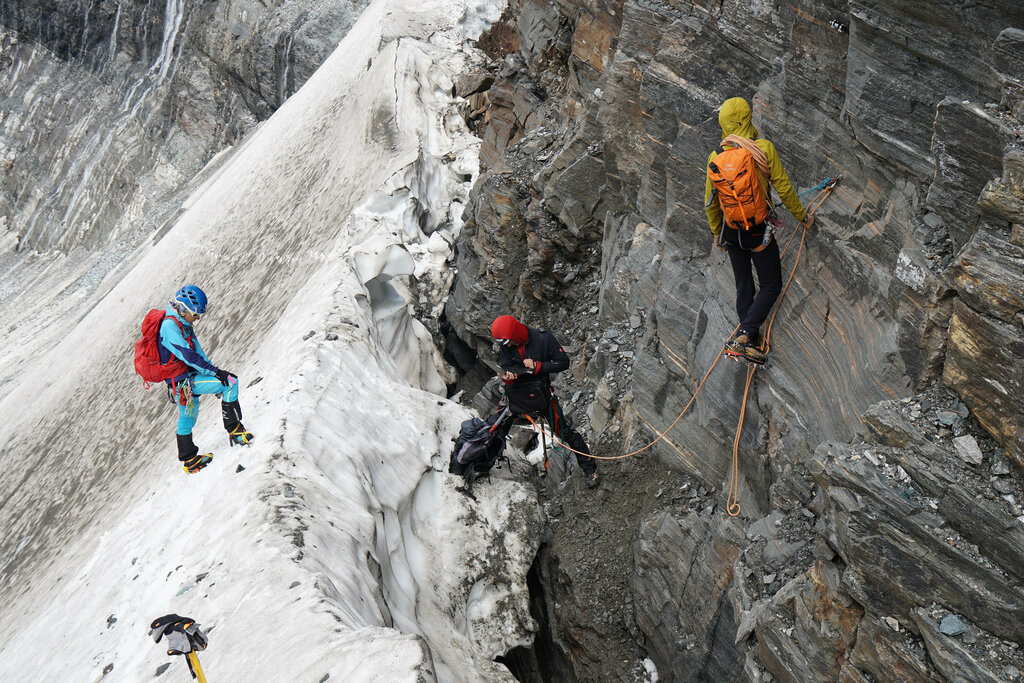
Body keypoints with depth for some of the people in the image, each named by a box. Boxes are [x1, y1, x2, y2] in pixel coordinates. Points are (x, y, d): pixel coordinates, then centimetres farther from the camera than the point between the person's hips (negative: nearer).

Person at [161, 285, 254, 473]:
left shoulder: (184, 325, 12)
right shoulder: (170, 326, -20)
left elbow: (197, 351, 19)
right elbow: (187, 355, -27)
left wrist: (214, 371, 12)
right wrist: (215, 371, -27)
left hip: (187, 379, 11)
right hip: (183, 380, -11)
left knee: (187, 418, 22)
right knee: (230, 382, -18)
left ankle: (189, 460, 36)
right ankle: (234, 429, -14)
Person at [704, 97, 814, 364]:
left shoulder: (715, 158, -2)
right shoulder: (763, 148, -14)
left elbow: (710, 203, 7)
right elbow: (783, 187, -10)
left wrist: (717, 233, 22)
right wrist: (802, 216, 5)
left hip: (731, 232, 4)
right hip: (760, 230, -4)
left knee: (743, 285, 19)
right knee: (771, 286, 5)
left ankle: (748, 340, 18)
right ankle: (744, 335, -11)